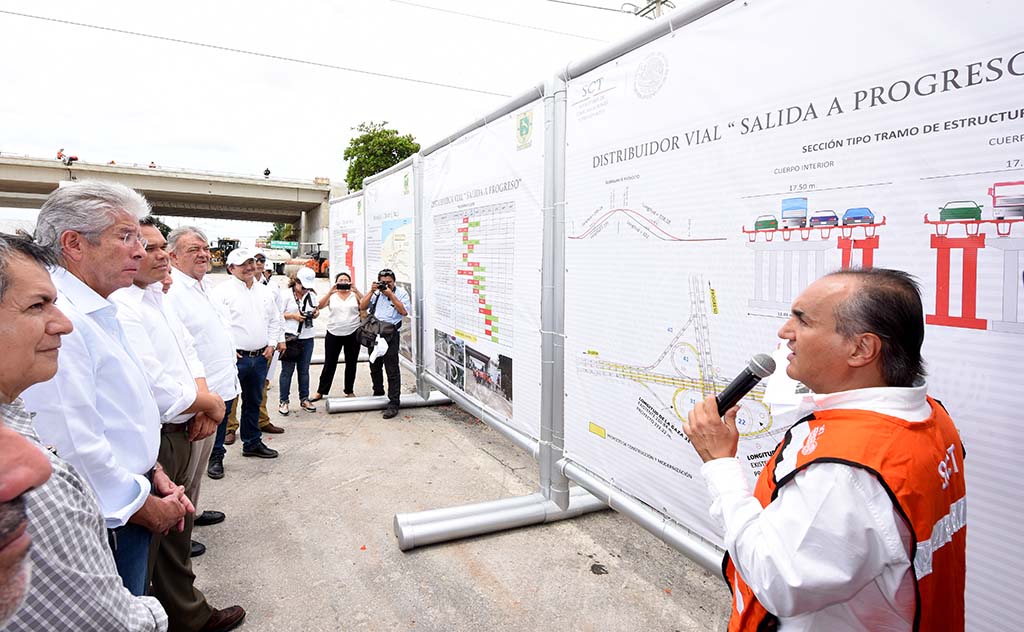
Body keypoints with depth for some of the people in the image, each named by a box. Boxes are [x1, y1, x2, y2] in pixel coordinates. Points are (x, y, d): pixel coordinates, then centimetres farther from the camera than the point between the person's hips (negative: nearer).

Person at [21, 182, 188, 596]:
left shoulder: (100, 313, 9)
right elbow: (73, 450, -27)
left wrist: (153, 473, 9)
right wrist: (146, 508, -14)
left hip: (131, 508, 9)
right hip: (104, 524, -9)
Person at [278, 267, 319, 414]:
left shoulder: (311, 295, 8)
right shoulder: (287, 295, -6)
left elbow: (316, 309, 22)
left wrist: (316, 312, -1)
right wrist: (293, 316, -17)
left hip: (307, 337, 4)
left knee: (304, 370, 12)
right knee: (287, 370, 2)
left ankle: (304, 399, 21)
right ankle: (283, 401, 12)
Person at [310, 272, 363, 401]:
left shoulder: (355, 295, 3)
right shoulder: (332, 296, 5)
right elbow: (320, 306, -9)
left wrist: (356, 291, -22)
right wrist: (330, 292, -21)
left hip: (352, 333, 0)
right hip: (334, 333, 0)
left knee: (351, 363, 9)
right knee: (329, 364, 5)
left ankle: (349, 391, 22)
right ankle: (320, 392, 14)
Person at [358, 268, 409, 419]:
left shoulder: (401, 293, 1)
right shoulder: (375, 293, 11)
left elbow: (404, 311, -11)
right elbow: (362, 306, 4)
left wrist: (391, 295, -12)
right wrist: (372, 291, -5)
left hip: (390, 335, -5)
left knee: (392, 370, -7)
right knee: (374, 367, 18)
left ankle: (394, 404, -5)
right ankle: (378, 393, 38)